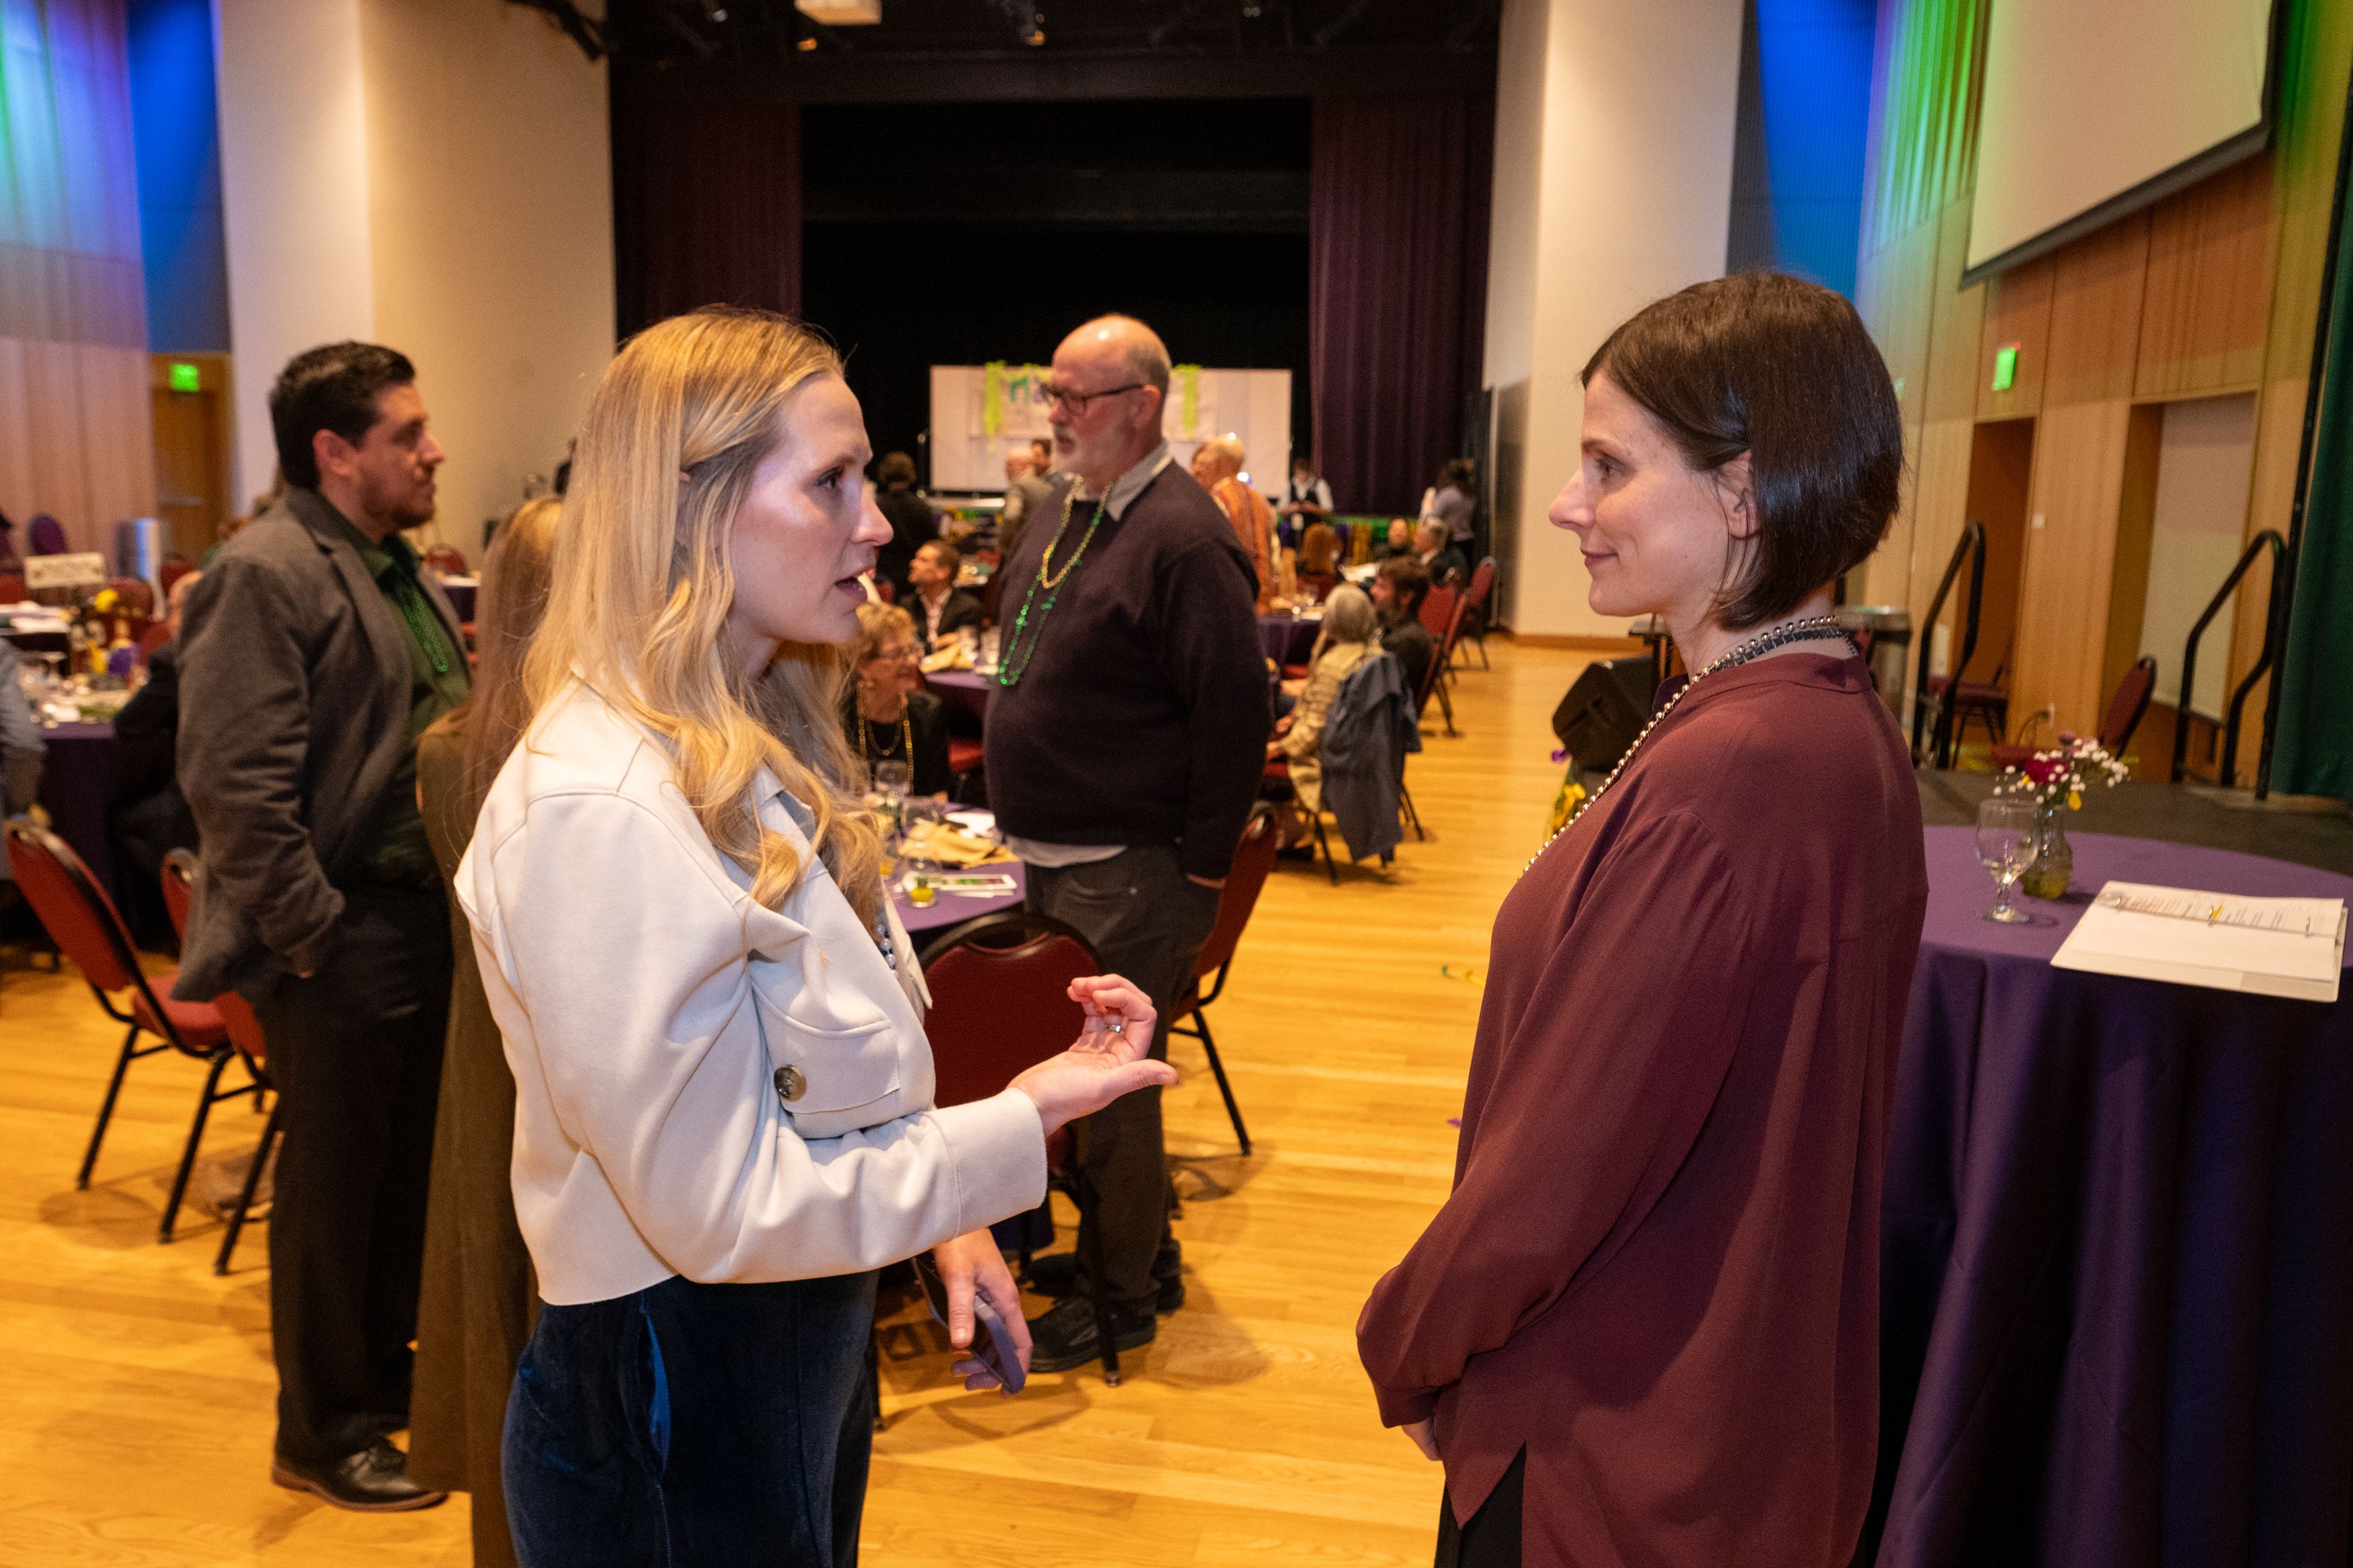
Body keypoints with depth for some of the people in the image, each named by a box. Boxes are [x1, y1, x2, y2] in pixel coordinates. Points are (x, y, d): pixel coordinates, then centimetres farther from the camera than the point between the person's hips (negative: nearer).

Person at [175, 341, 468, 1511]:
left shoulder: (394, 570, 14)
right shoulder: (265, 576, -15)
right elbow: (236, 786, -21)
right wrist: (314, 937, -18)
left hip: (423, 921, 8)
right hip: (343, 944, -8)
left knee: (406, 1169, 19)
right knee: (335, 1185, 6)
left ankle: (386, 1375, 37)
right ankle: (323, 1434, 24)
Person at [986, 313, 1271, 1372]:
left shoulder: (1184, 540, -19)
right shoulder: (1066, 510, 11)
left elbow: (1235, 717, -22)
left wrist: (1203, 868, -20)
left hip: (1130, 869, -10)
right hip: (1053, 854, 10)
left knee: (1111, 1078, 3)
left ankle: (1122, 1295, 22)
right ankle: (1140, 1249, 39)